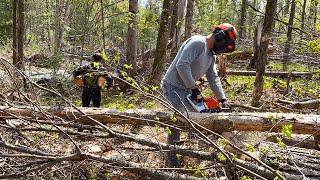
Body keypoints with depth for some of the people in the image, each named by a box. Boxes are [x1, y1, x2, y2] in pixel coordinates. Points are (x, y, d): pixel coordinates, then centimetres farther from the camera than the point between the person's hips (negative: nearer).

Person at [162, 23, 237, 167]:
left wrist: (223, 100, 1)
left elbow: (213, 78, 9)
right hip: (173, 86, -10)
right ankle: (172, 157, -3)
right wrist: (194, 88, -24)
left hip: (187, 90, 10)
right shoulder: (198, 43, -19)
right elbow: (182, 65, -29)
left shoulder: (211, 55, 11)